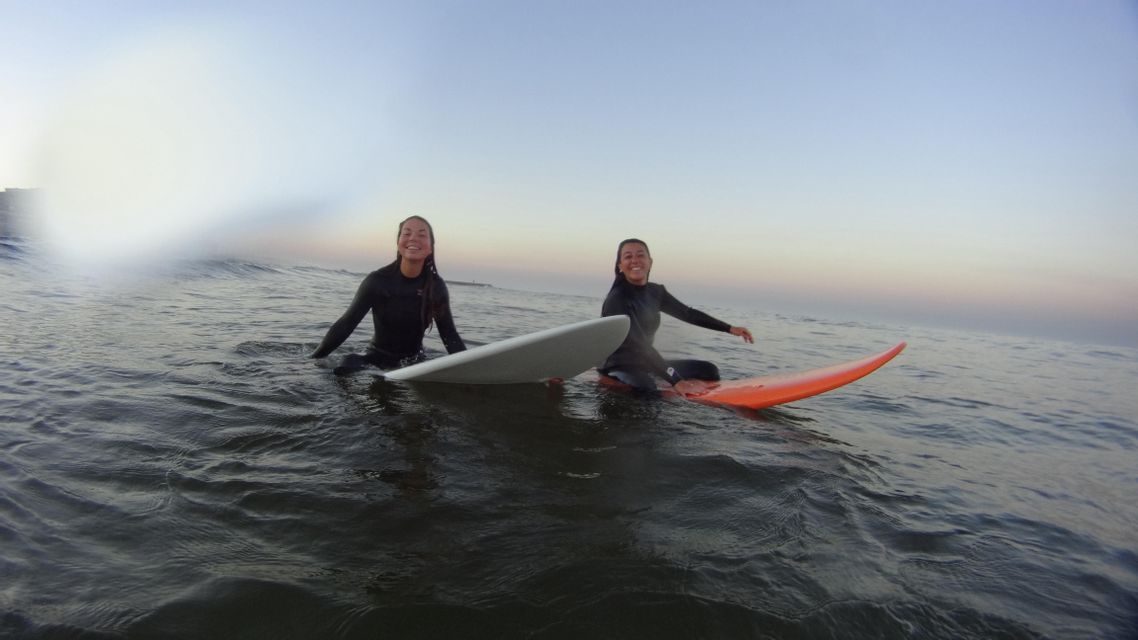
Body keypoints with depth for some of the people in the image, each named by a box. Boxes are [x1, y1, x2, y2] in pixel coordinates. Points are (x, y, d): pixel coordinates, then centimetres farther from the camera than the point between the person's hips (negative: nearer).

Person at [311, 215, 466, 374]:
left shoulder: (436, 286, -9)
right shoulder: (377, 281, -15)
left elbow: (449, 334, -5)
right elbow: (346, 324, -11)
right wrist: (314, 359, -13)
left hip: (415, 363, 2)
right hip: (377, 359, -1)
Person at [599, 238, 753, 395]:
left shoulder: (655, 292, 2)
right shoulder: (617, 300, -22)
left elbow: (688, 313, 13)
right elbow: (639, 345, -29)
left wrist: (729, 328, 9)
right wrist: (677, 382, -35)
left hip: (646, 364, 8)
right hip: (618, 369, -8)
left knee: (708, 371, 7)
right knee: (646, 387, -41)